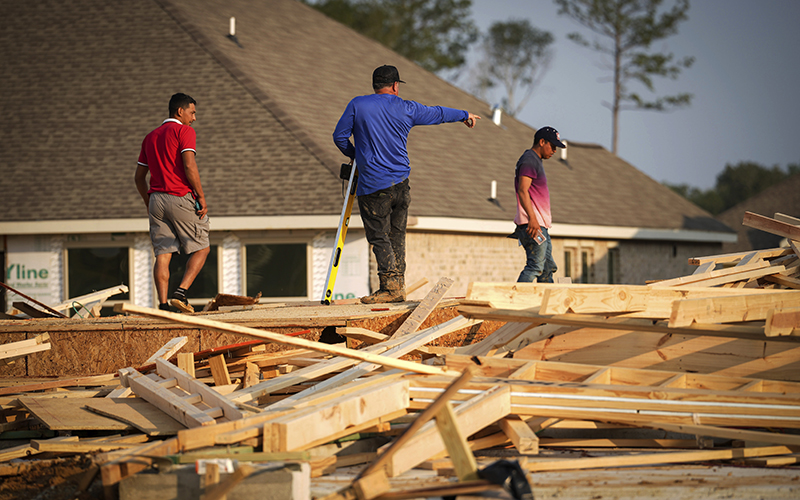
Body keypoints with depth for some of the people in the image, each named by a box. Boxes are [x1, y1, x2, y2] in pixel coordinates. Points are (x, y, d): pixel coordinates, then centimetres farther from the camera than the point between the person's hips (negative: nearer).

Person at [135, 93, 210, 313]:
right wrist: (201, 197, -11)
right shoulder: (184, 131, -3)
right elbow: (189, 166, -15)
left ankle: (163, 304, -7)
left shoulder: (151, 137, 19)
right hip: (181, 198, -6)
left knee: (162, 254, 2)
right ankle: (181, 293, -10)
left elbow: (139, 177, 19)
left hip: (156, 199, 6)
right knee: (201, 249, 5)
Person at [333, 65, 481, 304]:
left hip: (373, 185, -4)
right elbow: (438, 113, 23)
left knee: (378, 236, -3)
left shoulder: (357, 105, -2)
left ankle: (390, 286, -12)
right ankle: (398, 285, 12)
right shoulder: (406, 109, 7)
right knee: (397, 235, 12)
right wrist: (465, 115, 41)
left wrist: (353, 155, 20)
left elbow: (340, 136, 0)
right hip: (401, 183, 4)